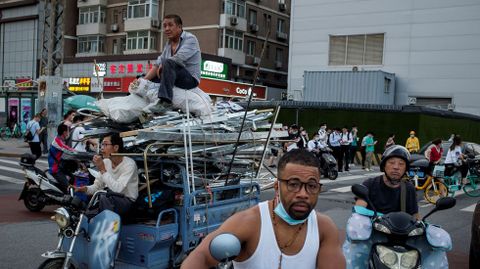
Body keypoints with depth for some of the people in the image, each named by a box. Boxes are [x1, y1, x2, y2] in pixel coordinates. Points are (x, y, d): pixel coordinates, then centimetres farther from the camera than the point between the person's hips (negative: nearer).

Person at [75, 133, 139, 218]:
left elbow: (117, 189, -29)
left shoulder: (129, 164, -19)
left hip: (127, 201, -6)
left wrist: (103, 170, -26)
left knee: (104, 197, -34)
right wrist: (83, 189, -15)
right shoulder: (105, 162, 1)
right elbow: (97, 186, 6)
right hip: (110, 199, 6)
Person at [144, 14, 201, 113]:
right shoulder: (169, 44, 15)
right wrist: (144, 80, -5)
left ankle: (165, 101, -41)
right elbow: (158, 64, 8)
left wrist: (161, 67, -10)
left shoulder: (190, 39, -9)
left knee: (168, 63, -32)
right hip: (177, 79, 8)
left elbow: (179, 58, -24)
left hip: (191, 79, -8)